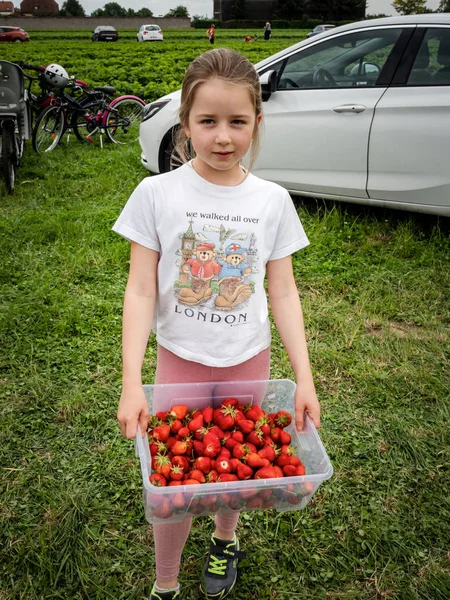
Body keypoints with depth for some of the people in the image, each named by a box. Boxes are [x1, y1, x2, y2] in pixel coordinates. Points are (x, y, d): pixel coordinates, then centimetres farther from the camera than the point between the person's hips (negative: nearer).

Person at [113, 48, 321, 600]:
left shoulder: (272, 201, -7)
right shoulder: (157, 194, -12)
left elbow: (283, 293, -3)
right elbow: (141, 291, -12)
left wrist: (304, 377, -9)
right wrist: (131, 383, -19)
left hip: (248, 361, 2)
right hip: (179, 358, -1)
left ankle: (224, 541, 49)